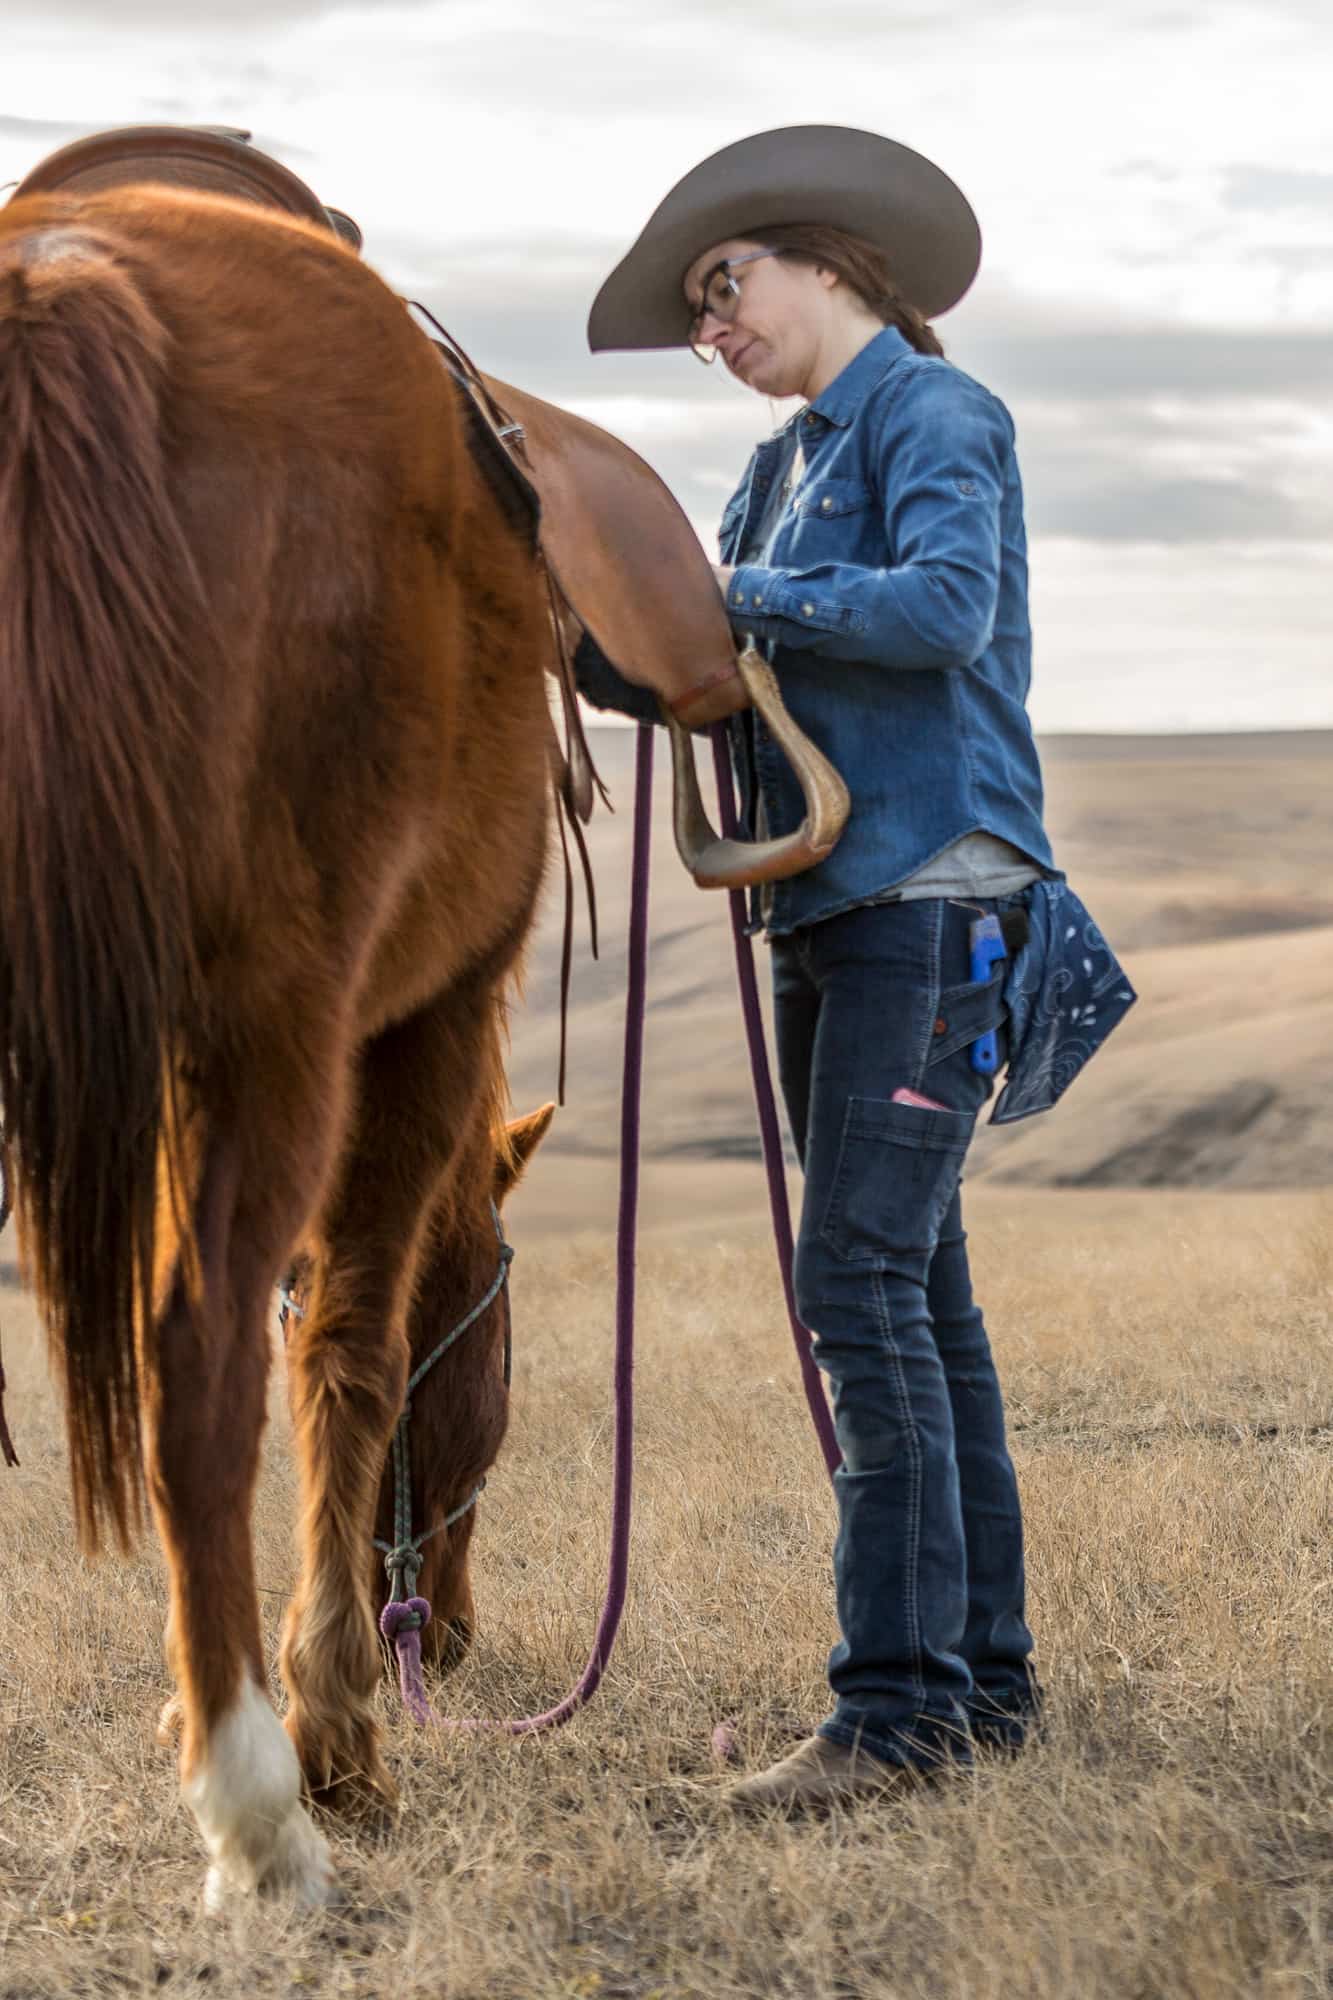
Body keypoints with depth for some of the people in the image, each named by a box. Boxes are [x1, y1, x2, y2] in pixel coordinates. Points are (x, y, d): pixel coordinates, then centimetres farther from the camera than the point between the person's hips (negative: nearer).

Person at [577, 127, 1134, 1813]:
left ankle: (901, 1702, -14)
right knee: (911, 1293, 10)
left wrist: (737, 596, -12)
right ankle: (985, 1675, 16)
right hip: (826, 915, 9)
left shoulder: (934, 412, -4)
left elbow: (946, 606, -20)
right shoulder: (782, 467, 20)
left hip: (932, 903, -9)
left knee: (864, 1280, -15)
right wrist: (578, 633, -4)